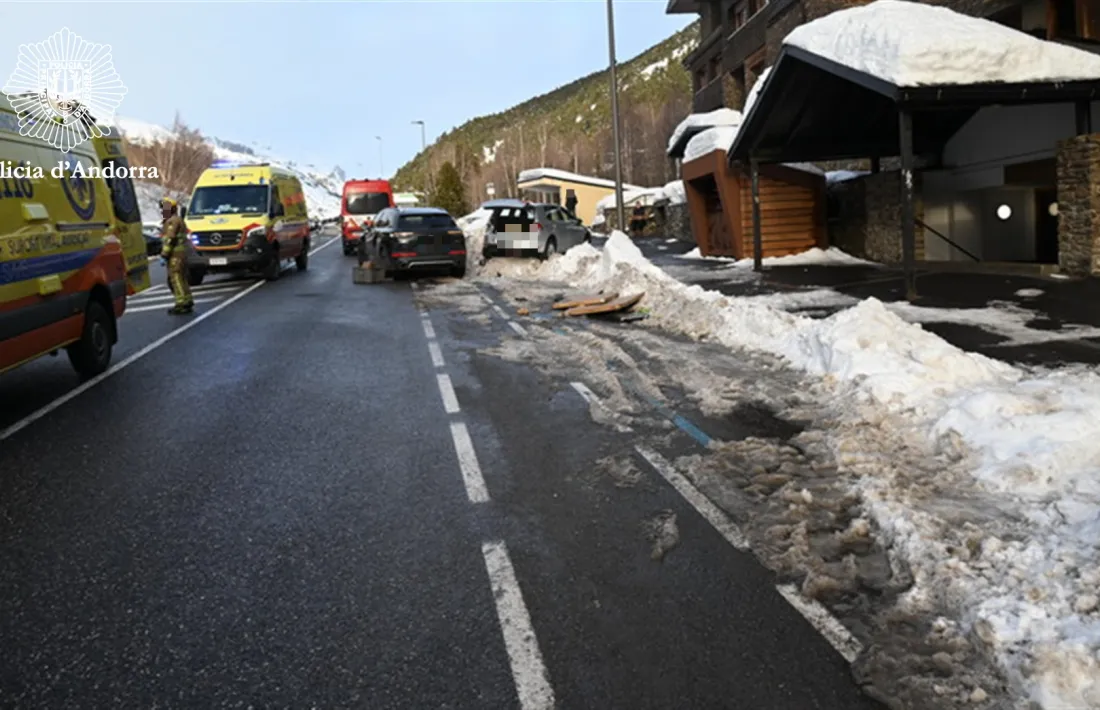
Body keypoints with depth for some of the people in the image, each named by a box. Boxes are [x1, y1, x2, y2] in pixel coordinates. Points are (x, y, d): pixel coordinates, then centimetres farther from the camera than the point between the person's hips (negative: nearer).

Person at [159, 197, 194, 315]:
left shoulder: (172, 221, -12)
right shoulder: (178, 220, 20)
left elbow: (169, 240, -19)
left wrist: (163, 256, -18)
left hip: (175, 255, -10)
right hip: (182, 252, 10)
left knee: (176, 279, -9)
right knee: (182, 279, 15)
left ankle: (182, 304, -10)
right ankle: (187, 301, 19)